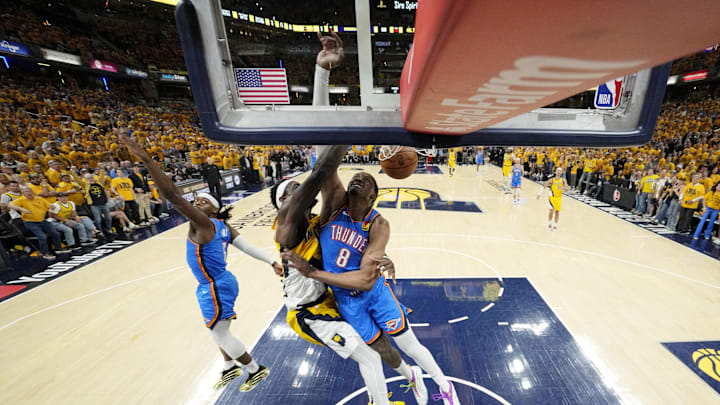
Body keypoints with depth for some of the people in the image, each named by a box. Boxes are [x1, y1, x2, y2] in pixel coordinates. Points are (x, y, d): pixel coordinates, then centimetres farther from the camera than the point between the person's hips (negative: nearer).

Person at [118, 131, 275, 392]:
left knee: (220, 335, 9)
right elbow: (249, 247, -1)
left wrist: (144, 157, -37)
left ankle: (256, 370, 27)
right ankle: (230, 368, 48)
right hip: (220, 283, 9)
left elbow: (173, 196, -33)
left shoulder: (202, 224, -22)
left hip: (215, 288, -9)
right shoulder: (223, 227, 2)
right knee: (219, 332, 26)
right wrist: (272, 262, 2)